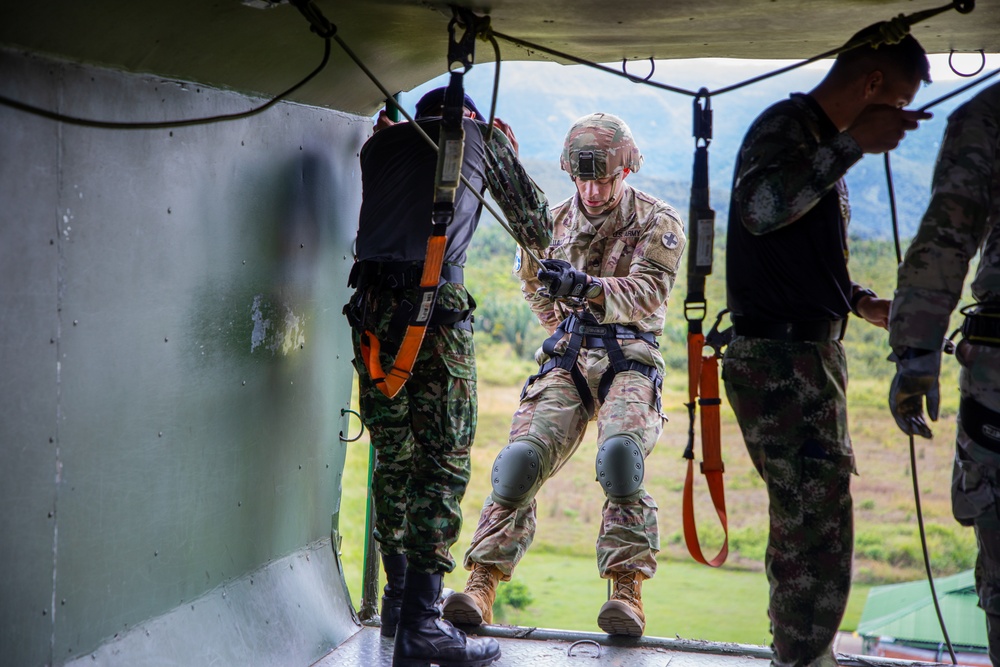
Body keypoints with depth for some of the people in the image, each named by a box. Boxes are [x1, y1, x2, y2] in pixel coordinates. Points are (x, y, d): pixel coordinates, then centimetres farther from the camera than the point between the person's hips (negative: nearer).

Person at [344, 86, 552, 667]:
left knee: (393, 457, 16)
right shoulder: (481, 136, 17)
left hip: (371, 308, 4)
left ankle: (398, 598, 25)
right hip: (435, 304, -4)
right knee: (444, 461, -2)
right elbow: (538, 227, 25)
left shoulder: (380, 143, 23)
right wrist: (510, 156, 43)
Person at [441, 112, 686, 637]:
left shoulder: (658, 222, -1)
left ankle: (627, 591, -28)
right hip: (565, 359, 3)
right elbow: (533, 284, 31)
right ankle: (481, 584, -19)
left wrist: (587, 288, -34)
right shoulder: (555, 222, 12)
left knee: (620, 453, -31)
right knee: (522, 456, -18)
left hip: (629, 361, -3)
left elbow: (647, 294, -18)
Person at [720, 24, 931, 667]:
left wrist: (863, 302, 14)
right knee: (818, 535, -12)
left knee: (807, 527, 20)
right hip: (781, 363, -11)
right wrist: (854, 145, -28)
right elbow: (759, 208, -31)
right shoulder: (786, 126, -10)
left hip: (812, 355, 11)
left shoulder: (825, 143, 20)